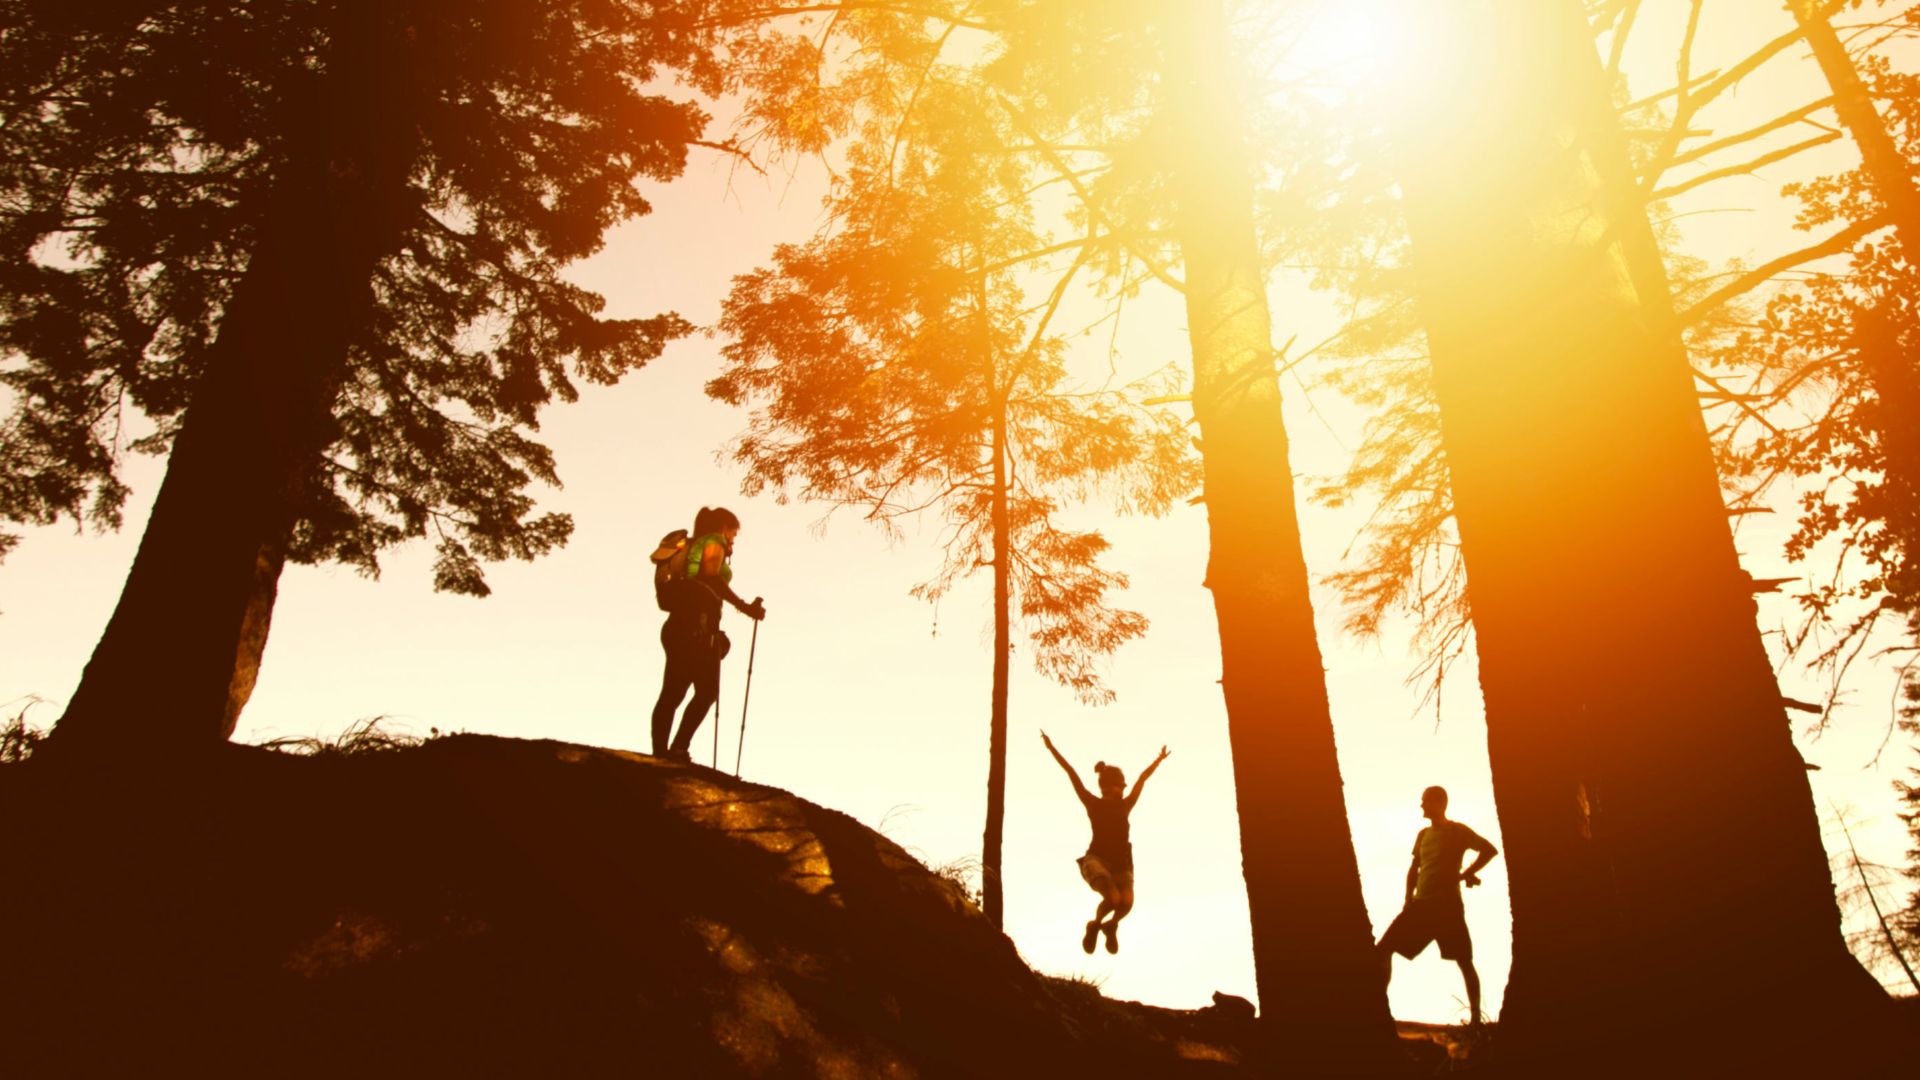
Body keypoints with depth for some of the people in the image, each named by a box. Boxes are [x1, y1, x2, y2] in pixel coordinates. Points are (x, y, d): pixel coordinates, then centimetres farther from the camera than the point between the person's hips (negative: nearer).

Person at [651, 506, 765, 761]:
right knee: (707, 691, -8)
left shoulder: (691, 545, 26)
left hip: (676, 625, 9)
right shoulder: (714, 542, 2)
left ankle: (660, 753, 1)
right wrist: (745, 607, -16)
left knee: (671, 694, 4)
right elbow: (711, 577, -16)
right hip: (697, 627, -9)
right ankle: (679, 748, -16)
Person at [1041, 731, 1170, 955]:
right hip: (1097, 859, -4)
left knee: (1126, 902, -21)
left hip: (1121, 862, 4)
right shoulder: (1093, 804, 4)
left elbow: (1143, 777, 25)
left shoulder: (1125, 806, 14)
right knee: (1113, 898, -27)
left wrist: (1159, 760, 34)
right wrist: (1052, 749, -2)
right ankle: (1094, 925, 7)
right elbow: (1072, 775, 0)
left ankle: (1111, 926, 14)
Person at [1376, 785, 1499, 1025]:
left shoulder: (1457, 831, -2)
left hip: (1448, 906, -6)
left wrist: (1466, 874, -9)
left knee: (1464, 961, -5)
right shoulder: (1423, 834, 16)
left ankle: (1476, 1019, 2)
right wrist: (1409, 899, 10)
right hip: (1421, 905, 6)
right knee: (1383, 949, -3)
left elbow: (1490, 849, -5)